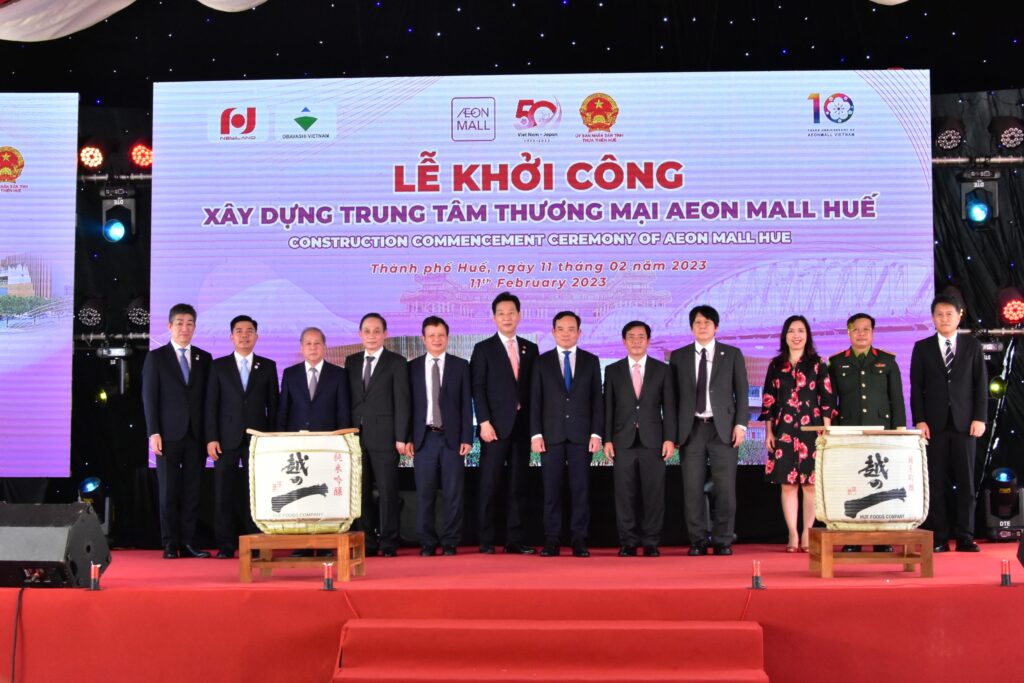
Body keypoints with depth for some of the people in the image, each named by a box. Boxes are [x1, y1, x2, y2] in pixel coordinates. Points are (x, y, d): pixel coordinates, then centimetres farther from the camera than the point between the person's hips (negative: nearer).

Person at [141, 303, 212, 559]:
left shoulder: (204, 358, 12)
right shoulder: (156, 357, 4)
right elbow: (149, 397, 0)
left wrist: (209, 434, 3)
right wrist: (153, 432, -9)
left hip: (196, 434, 2)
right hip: (169, 434, -2)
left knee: (192, 490, 2)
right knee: (169, 490, 0)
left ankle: (188, 542, 8)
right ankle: (170, 545, 6)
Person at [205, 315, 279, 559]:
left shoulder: (268, 366, 9)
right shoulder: (219, 366, 8)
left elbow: (273, 405, 9)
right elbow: (211, 405, 4)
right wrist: (211, 438, -5)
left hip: (257, 438, 0)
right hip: (227, 439, 0)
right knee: (224, 494, -1)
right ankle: (225, 545, 6)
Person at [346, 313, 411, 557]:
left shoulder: (396, 362, 2)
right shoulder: (351, 362, 14)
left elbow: (401, 402, -3)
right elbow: (347, 399, 12)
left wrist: (401, 437, -9)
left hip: (384, 437, -4)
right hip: (356, 436, 4)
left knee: (387, 491, -2)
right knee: (361, 491, 5)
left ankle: (388, 543, 4)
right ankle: (368, 542, 12)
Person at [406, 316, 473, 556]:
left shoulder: (461, 365, 7)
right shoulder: (412, 367, 8)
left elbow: (466, 403, 4)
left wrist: (467, 438, -3)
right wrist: (407, 438, 0)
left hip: (452, 437, 0)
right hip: (424, 437, 0)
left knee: (453, 493, 1)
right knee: (424, 493, 1)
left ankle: (450, 542, 10)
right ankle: (427, 542, 11)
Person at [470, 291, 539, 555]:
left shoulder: (530, 349, 13)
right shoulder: (483, 349, 3)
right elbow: (478, 389, -3)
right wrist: (484, 422, -13)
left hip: (522, 424, 3)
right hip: (496, 424, -3)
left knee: (518, 483, 5)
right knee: (490, 484, -2)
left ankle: (515, 540, 10)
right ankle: (486, 540, 4)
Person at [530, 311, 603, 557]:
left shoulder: (591, 361, 9)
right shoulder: (542, 362, 8)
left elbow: (597, 399, 6)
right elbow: (535, 400, 5)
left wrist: (596, 433, -3)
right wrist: (536, 434, -4)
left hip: (581, 435, 0)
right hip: (551, 434, 0)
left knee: (581, 488, 0)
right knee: (551, 489, 0)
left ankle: (579, 540, 5)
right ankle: (552, 540, 5)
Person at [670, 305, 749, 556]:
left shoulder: (732, 354, 9)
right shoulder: (678, 356, 11)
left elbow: (741, 392, 6)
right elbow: (673, 395, 9)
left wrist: (740, 424, -5)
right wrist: (673, 431, 1)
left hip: (723, 429, -1)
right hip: (691, 429, 1)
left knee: (725, 488, -2)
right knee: (692, 489, 0)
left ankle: (722, 541, 8)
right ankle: (698, 541, 8)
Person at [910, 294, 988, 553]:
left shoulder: (972, 345, 8)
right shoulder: (922, 347, 7)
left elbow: (981, 384, 6)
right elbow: (916, 387, 4)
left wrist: (979, 418, -3)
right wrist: (919, 420, -5)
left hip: (964, 423, 1)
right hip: (934, 424, 0)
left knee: (966, 482, 2)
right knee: (935, 483, 0)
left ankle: (965, 537, 8)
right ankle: (938, 538, 4)